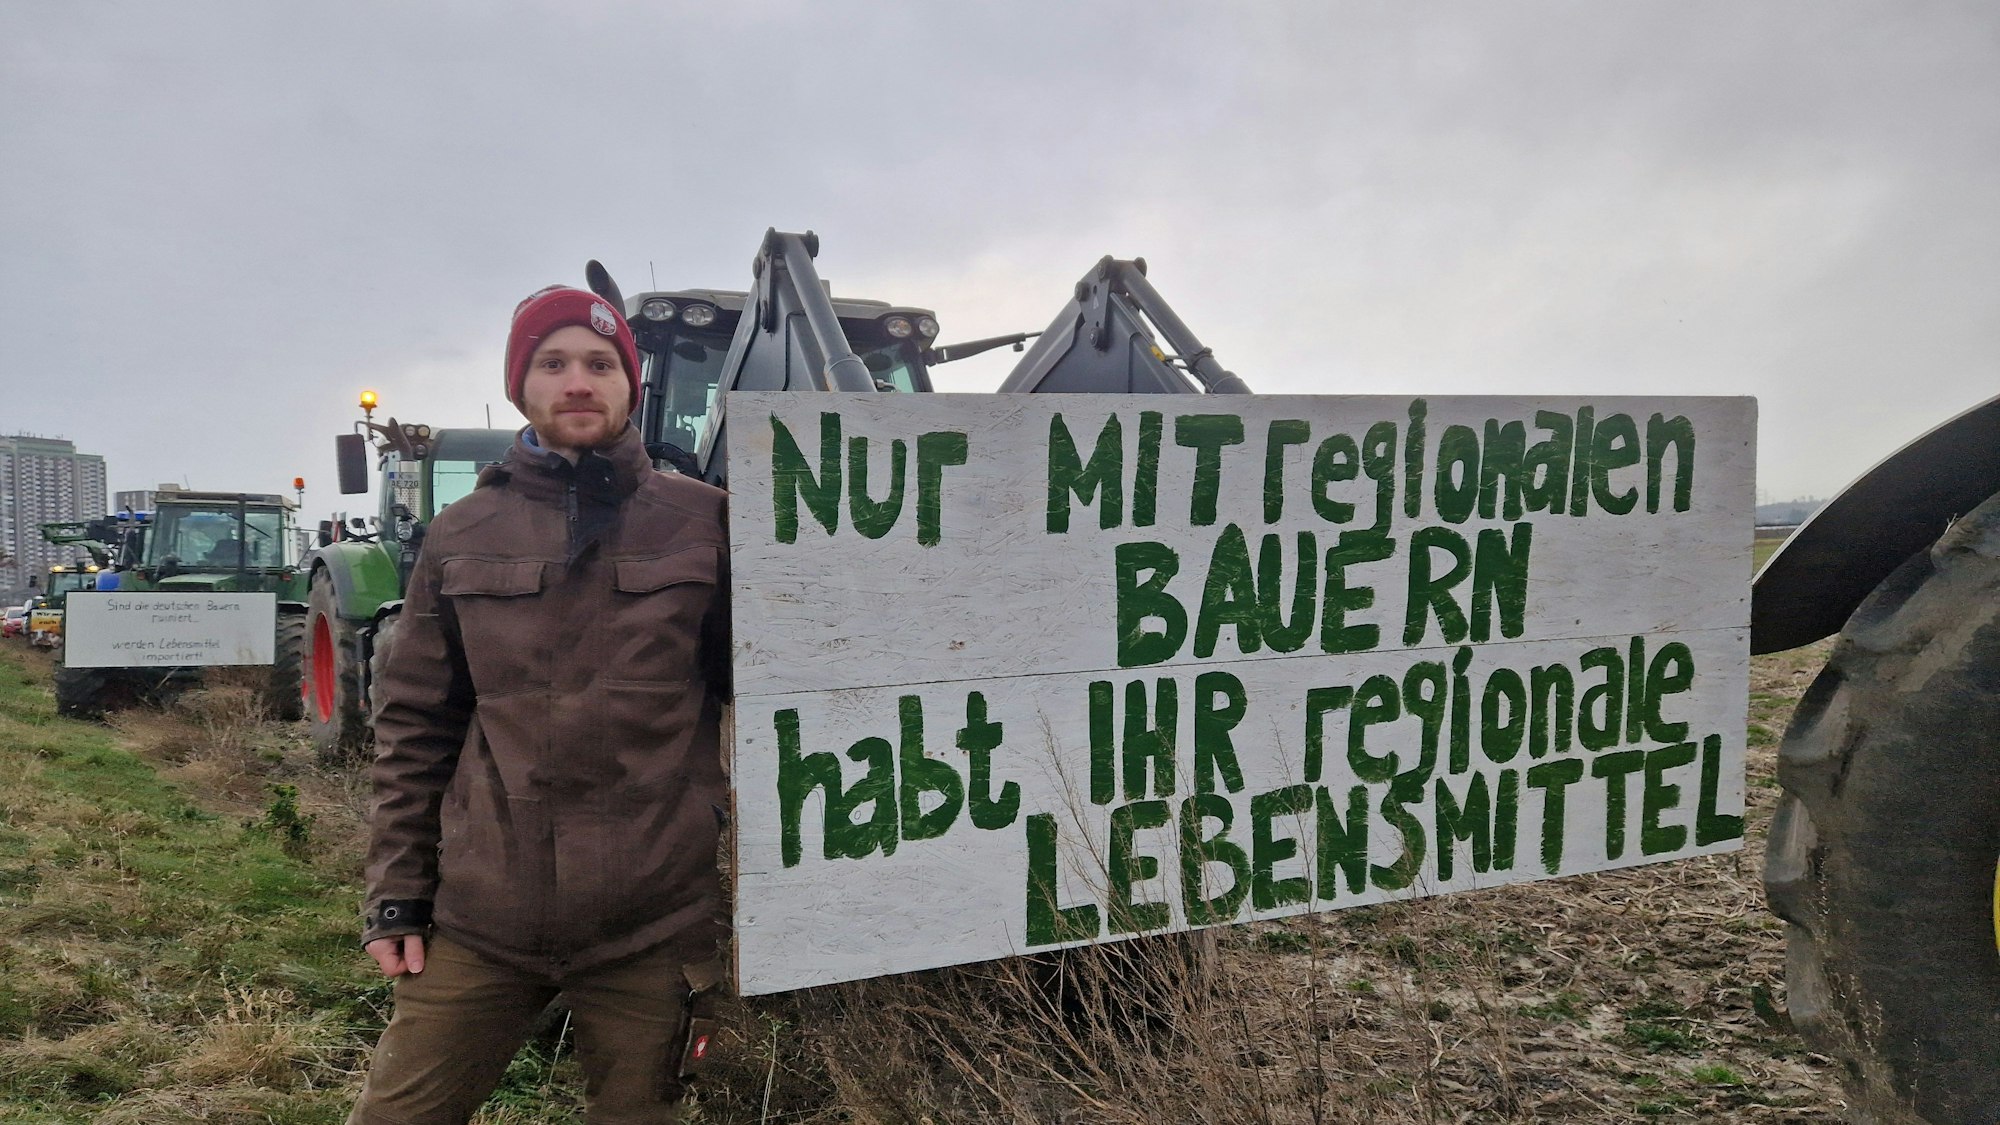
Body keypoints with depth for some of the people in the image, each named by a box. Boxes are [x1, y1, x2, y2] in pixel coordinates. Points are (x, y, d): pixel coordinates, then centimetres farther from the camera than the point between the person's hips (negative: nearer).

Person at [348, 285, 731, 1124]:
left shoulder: (701, 521, 0)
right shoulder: (462, 535, 6)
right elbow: (414, 729, 8)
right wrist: (397, 897, 6)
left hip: (651, 927, -1)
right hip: (476, 923, 2)